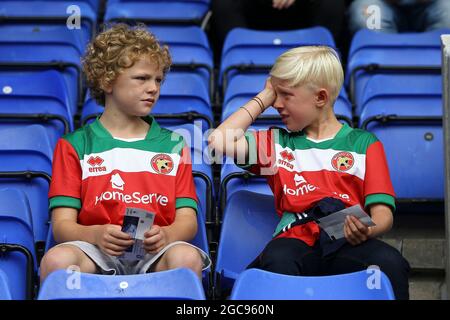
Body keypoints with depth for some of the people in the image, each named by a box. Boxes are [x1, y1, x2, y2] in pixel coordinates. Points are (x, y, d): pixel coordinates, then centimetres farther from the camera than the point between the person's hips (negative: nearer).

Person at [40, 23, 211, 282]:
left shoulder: (173, 145, 21)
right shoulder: (75, 145, 14)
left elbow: (187, 220, 10)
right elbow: (62, 225, 3)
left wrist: (165, 235, -16)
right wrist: (96, 234, -21)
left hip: (155, 253, 2)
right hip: (99, 251, -1)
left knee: (186, 257, -34)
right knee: (57, 259, -35)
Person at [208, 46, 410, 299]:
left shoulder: (364, 143, 16)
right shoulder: (277, 142, 24)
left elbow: (382, 213, 7)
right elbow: (220, 141, 9)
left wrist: (368, 231, -18)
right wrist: (263, 98, 18)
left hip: (348, 243, -1)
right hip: (297, 240, 1)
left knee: (390, 262, -35)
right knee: (277, 259, -36)